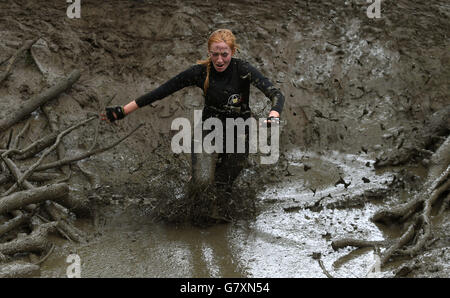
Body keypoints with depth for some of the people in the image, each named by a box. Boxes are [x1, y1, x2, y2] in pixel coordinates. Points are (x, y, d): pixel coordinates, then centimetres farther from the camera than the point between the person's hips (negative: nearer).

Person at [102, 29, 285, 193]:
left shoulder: (243, 70, -20)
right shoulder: (200, 72, -15)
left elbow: (276, 94, -29)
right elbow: (162, 91, -13)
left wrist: (273, 117, -52)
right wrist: (124, 111, -16)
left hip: (238, 133, 0)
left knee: (223, 185, 8)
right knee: (203, 181, -20)